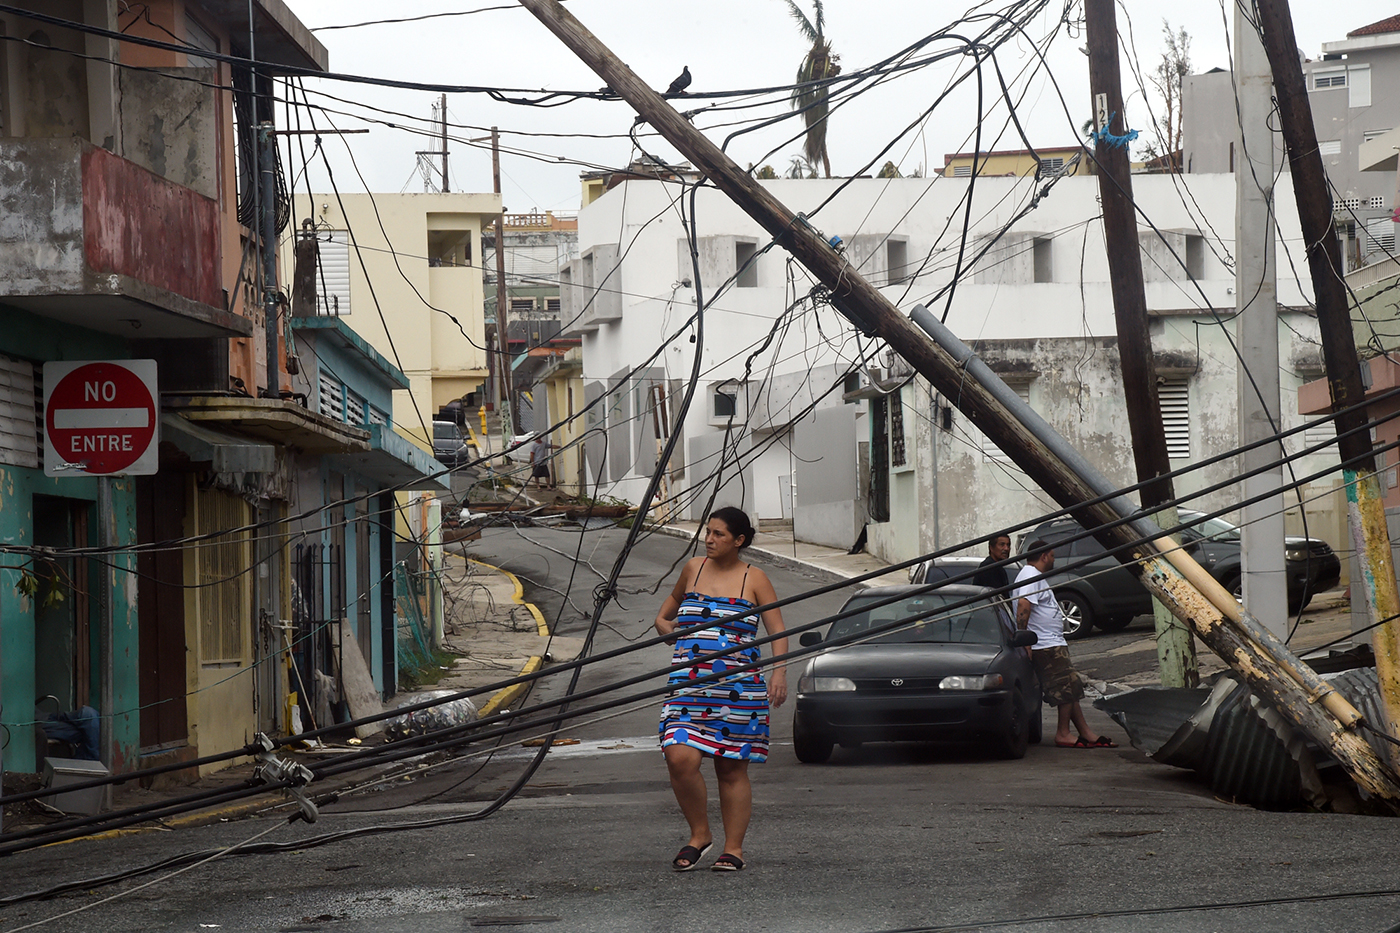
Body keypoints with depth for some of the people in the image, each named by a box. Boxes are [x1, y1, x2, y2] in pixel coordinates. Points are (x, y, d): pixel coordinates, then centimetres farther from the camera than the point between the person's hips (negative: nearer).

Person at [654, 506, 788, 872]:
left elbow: (778, 631, -1)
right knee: (680, 758, -15)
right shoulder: (693, 569, 13)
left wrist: (779, 672, -16)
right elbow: (664, 615, 31)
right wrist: (670, 629, 10)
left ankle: (733, 848, 13)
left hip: (738, 687, -2)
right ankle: (699, 834, 3)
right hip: (688, 684, 2)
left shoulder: (754, 579, 4)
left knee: (732, 770, 2)